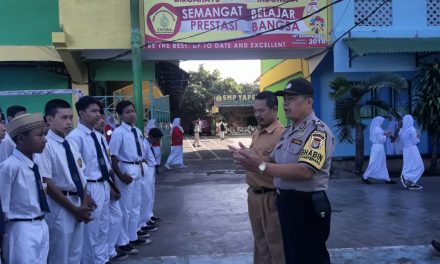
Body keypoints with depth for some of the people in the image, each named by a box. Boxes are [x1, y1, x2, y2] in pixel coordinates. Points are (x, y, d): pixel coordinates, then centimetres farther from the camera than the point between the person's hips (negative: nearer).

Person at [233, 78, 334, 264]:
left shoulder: (318, 131, -17)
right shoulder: (288, 132, 14)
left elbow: (304, 171, -28)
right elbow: (274, 163, 13)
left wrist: (261, 166, -28)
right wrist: (250, 160, -8)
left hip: (307, 206, -9)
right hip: (285, 202, 9)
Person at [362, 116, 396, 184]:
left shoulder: (375, 129, 13)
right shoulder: (377, 129, -16)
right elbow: (382, 139, -16)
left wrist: (384, 134, 13)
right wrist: (386, 135, -2)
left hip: (377, 147, 10)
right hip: (378, 147, -10)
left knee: (382, 163, 11)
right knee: (375, 163, -3)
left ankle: (387, 179, 15)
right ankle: (365, 177, 3)